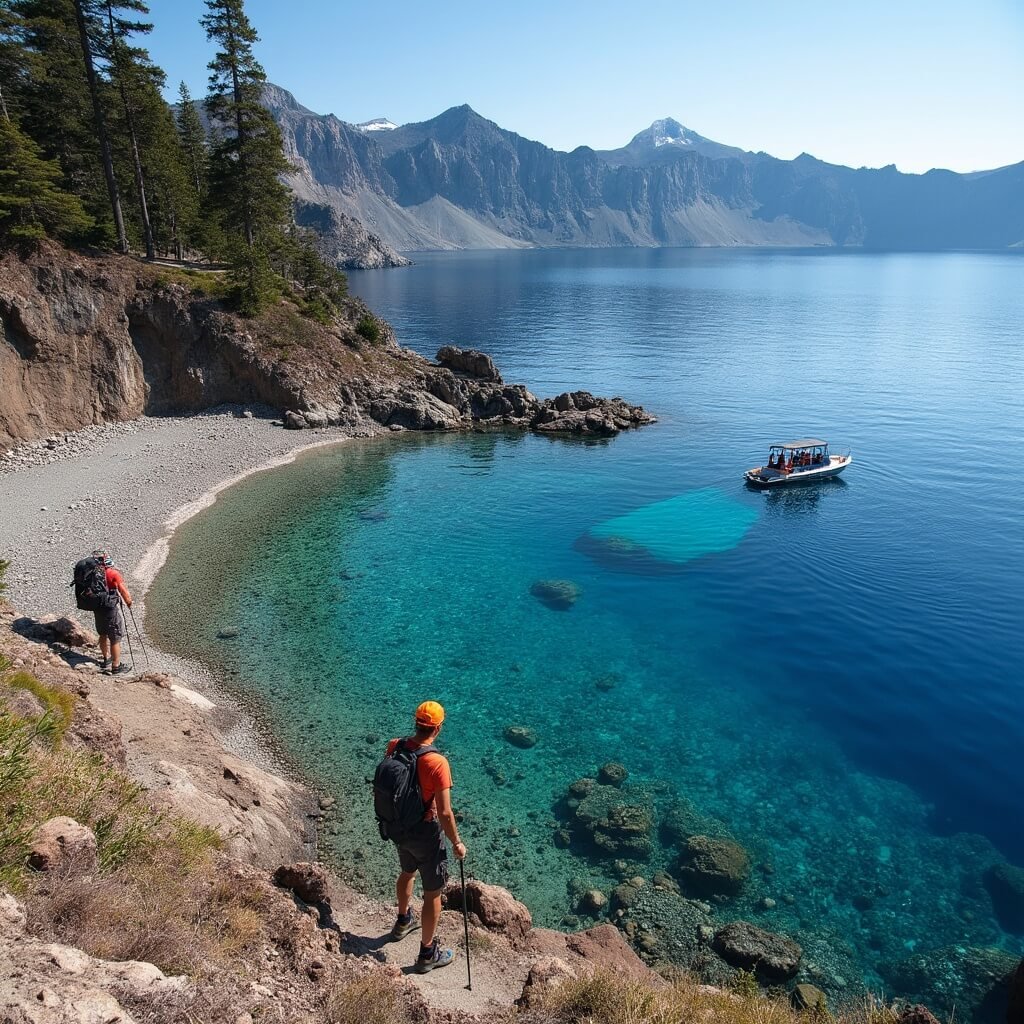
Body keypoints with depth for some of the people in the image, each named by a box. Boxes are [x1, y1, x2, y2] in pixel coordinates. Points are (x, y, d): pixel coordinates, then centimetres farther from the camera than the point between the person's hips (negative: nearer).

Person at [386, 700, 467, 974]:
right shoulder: (437, 763, -30)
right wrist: (456, 843, -10)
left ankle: (403, 921, 56)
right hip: (425, 832, -6)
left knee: (407, 872, 33)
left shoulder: (394, 748, -12)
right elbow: (444, 812, -25)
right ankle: (427, 953, 28)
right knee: (433, 893, 13)